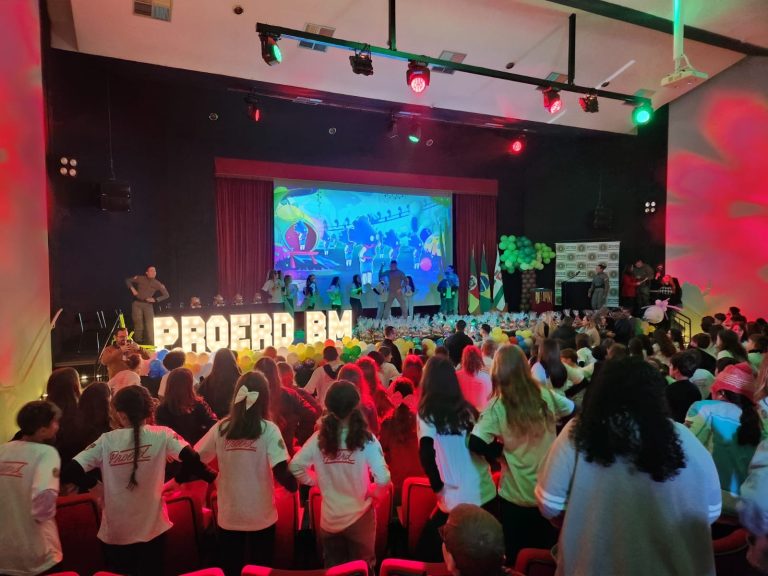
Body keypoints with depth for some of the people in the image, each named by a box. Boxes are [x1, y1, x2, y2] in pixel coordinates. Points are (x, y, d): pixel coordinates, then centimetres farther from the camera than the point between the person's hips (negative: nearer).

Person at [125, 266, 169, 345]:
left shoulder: (157, 284, 1)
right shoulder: (140, 278, 0)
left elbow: (166, 295, 4)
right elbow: (127, 280, 12)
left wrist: (155, 299, -7)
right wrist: (132, 289, -4)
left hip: (148, 305, 1)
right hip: (137, 304, -1)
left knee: (150, 326, -5)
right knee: (138, 325, 0)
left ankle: (150, 346, 0)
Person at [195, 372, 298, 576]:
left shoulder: (221, 428, -7)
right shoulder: (268, 429, -15)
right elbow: (281, 473, -20)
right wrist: (294, 486, -1)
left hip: (228, 516, 2)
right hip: (261, 517, -2)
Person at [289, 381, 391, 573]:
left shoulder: (319, 438, -10)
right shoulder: (366, 439, -18)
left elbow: (295, 467, -9)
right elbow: (383, 478, -25)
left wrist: (317, 482, 5)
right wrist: (373, 493, -5)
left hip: (329, 519, 2)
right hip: (360, 517, -2)